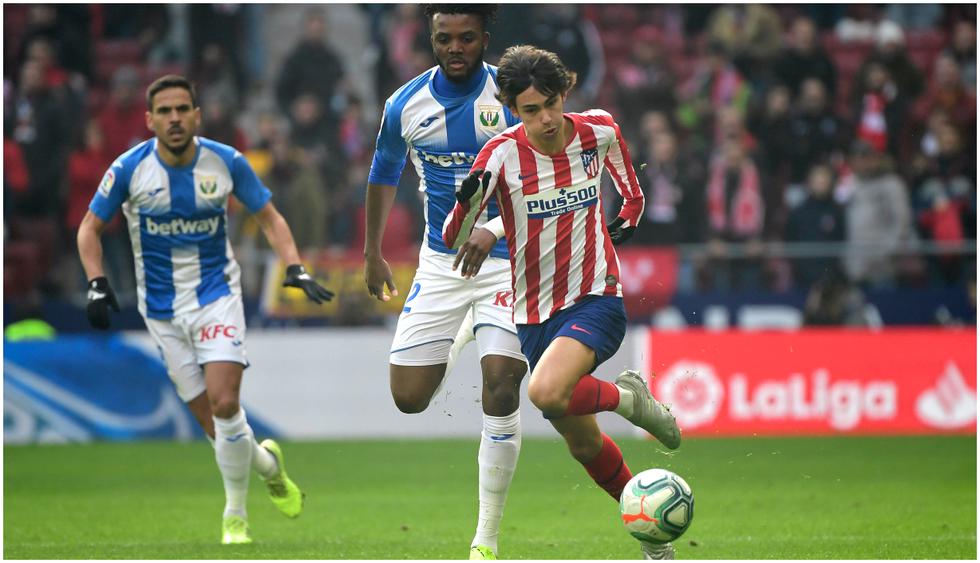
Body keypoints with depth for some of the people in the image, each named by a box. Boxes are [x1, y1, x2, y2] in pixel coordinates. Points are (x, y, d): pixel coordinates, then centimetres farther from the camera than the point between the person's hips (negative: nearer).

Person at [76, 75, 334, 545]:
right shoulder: (130, 168, -9)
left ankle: (235, 515, -1)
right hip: (161, 307, 1)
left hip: (216, 295, -1)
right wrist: (97, 284, -10)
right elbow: (90, 227, 3)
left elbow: (269, 217, 5)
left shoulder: (226, 162, -7)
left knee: (224, 403, -19)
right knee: (211, 420, -2)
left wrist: (295, 269, -8)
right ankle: (266, 464, 30)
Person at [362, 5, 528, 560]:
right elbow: (385, 173, 16)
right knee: (409, 398, 1)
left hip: (507, 259, -4)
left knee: (501, 388, -19)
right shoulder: (406, 104, -2)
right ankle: (457, 346, 39)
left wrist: (494, 229, -33)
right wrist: (373, 253, 23)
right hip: (441, 262, 4)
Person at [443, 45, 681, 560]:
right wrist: (468, 201, -37)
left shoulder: (599, 131, -6)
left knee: (546, 393, -32)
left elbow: (630, 187, 19)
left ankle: (627, 397, -2)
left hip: (595, 300, -2)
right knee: (583, 444, 11)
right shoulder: (502, 154, -13)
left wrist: (627, 218, 8)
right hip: (534, 314, 2)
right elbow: (453, 240, -20)